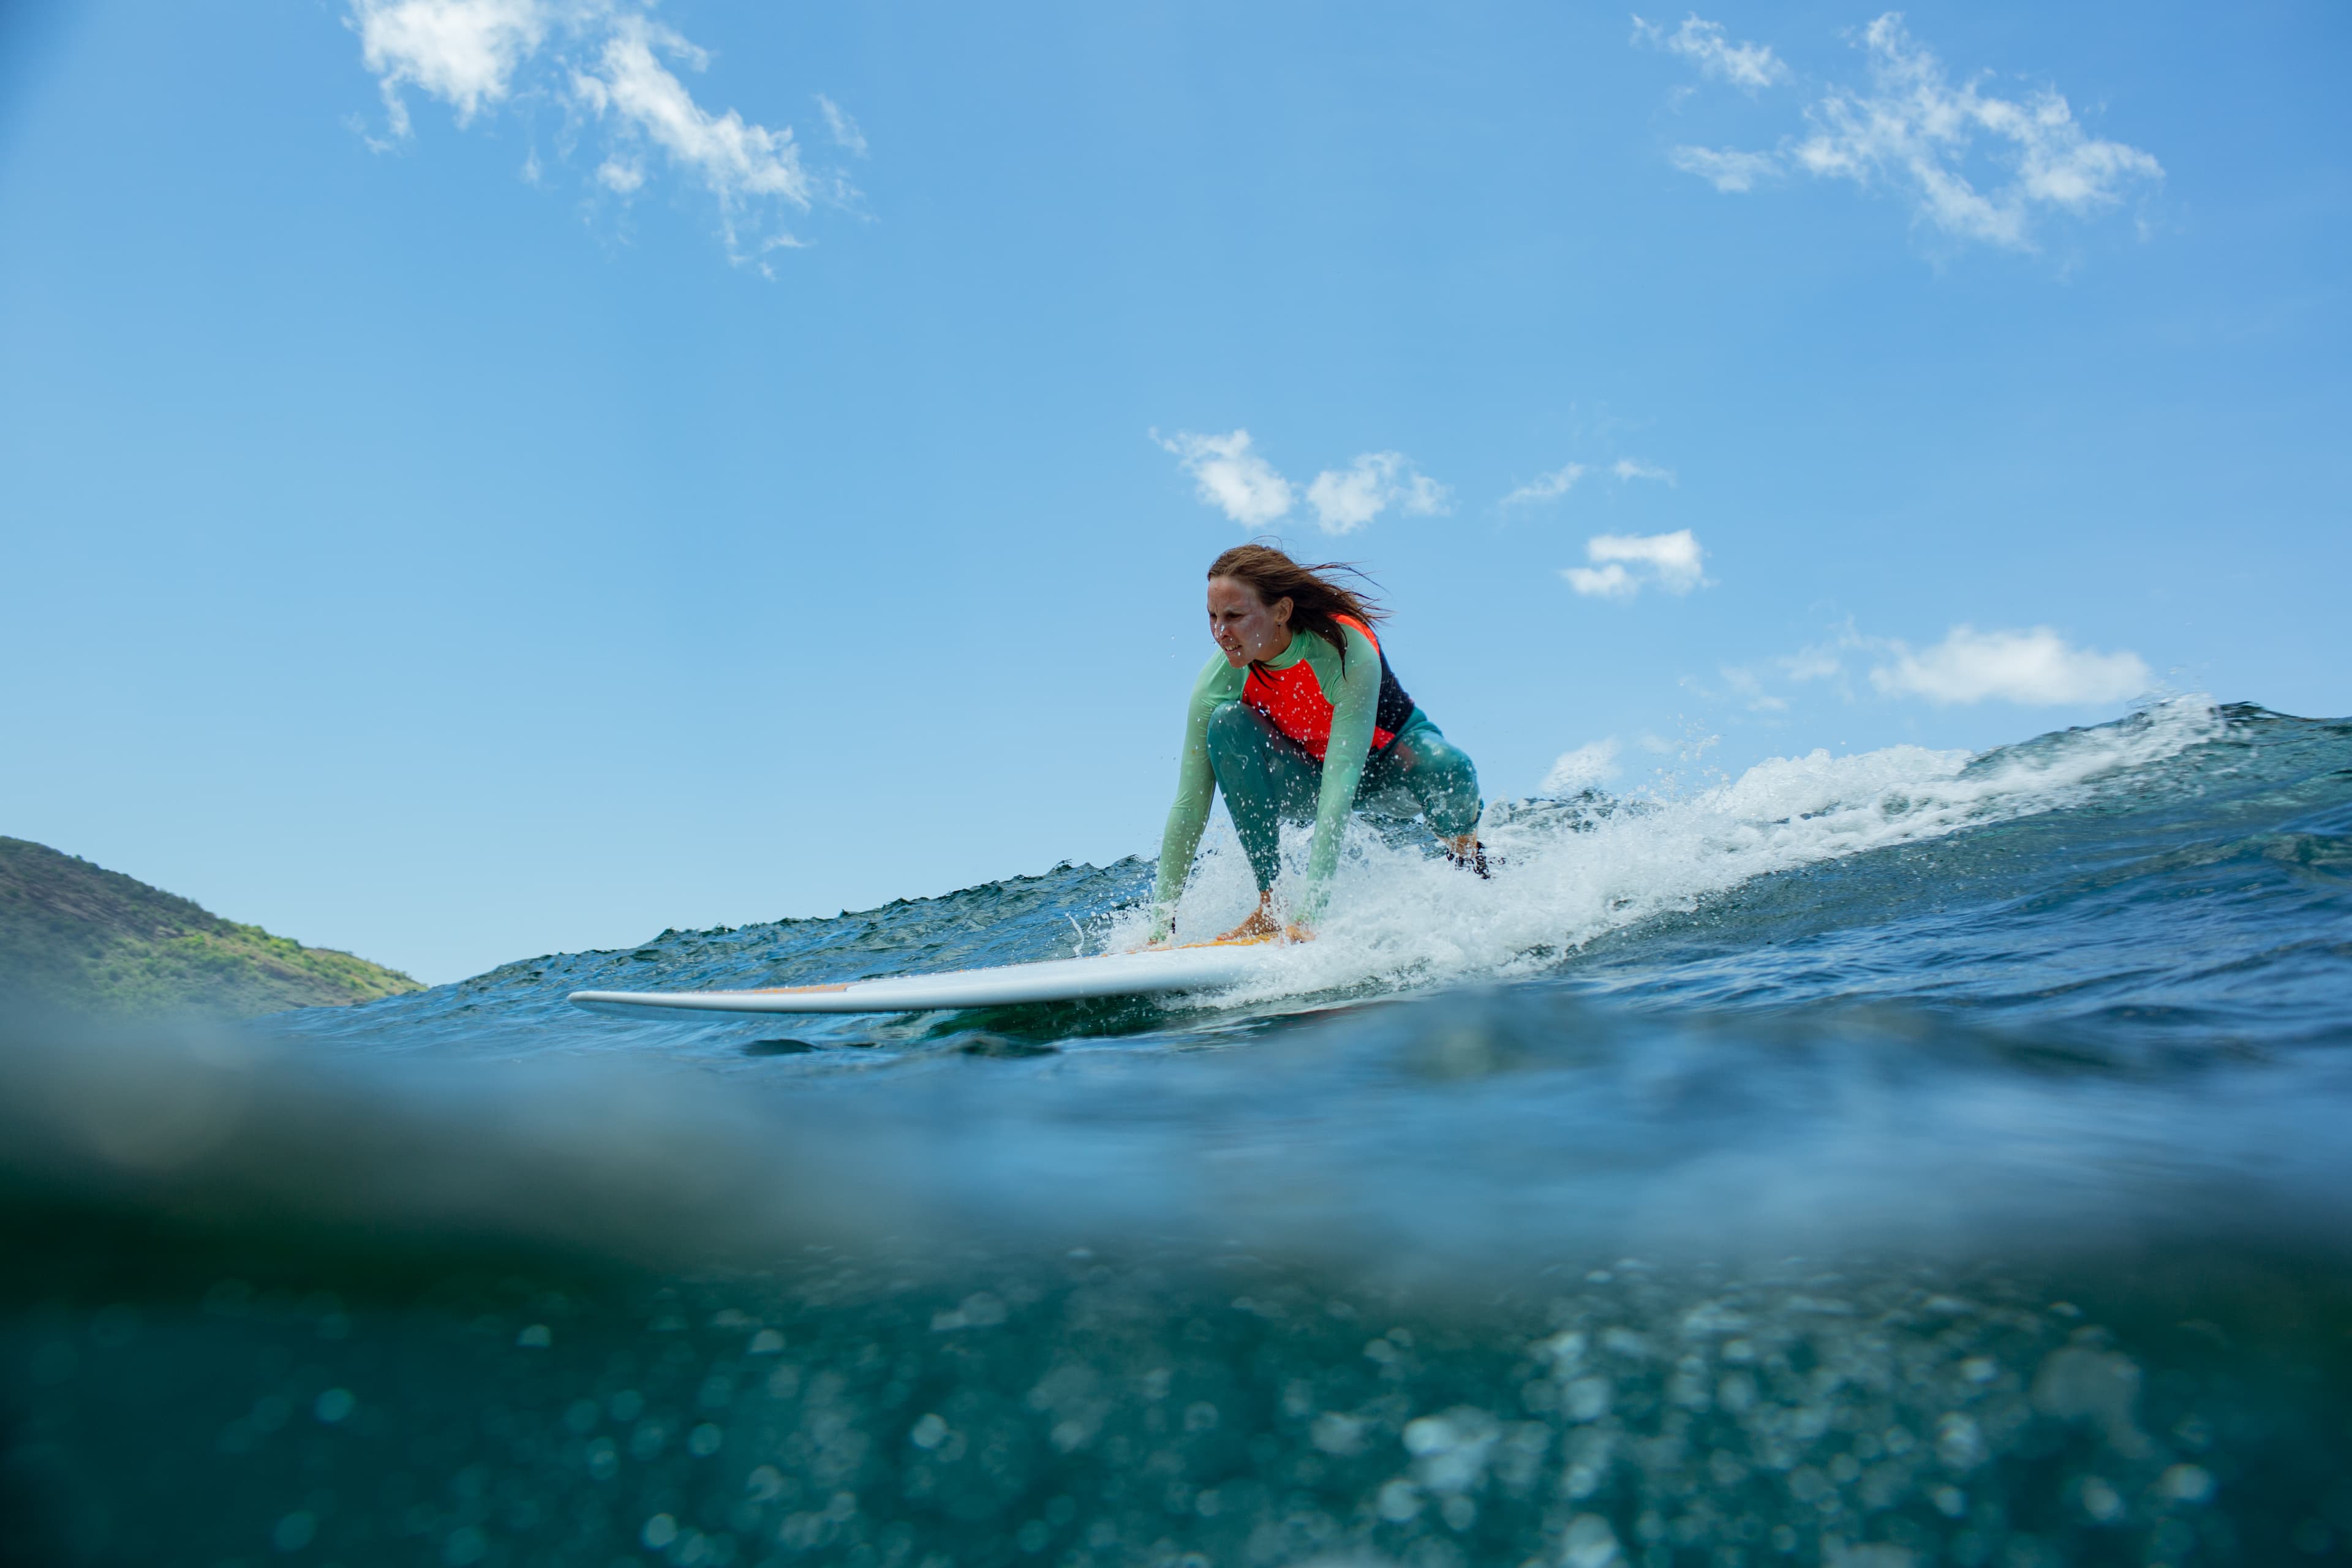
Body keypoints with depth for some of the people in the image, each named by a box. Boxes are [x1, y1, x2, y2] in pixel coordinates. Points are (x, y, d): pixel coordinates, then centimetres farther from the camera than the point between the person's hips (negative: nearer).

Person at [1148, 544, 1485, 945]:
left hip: (1390, 764, -2)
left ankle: (1465, 852, 0)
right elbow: (1189, 803, -23)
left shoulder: (1348, 651, -34)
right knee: (1228, 723, -28)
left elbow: (1341, 784, -41)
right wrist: (1161, 925, -26)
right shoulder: (1219, 679, -24)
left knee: (1446, 769, -38)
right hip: (1306, 779, 2)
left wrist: (1309, 910, -48)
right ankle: (1269, 907, -23)